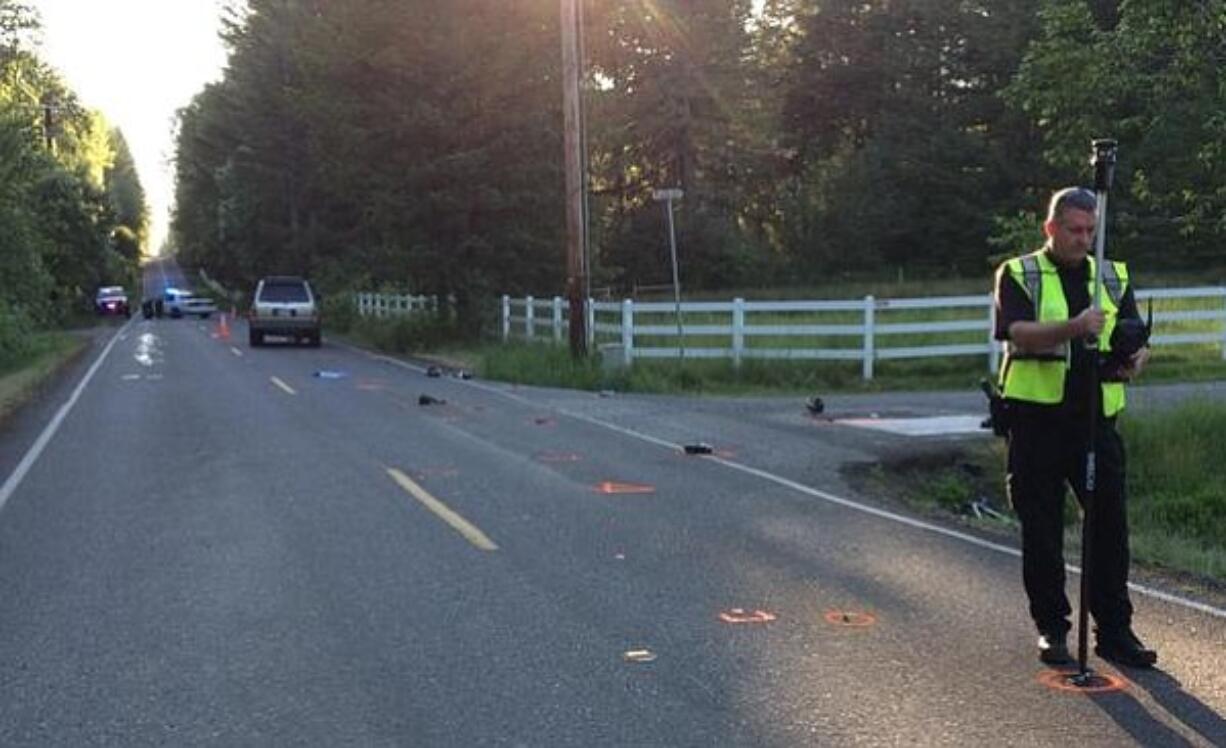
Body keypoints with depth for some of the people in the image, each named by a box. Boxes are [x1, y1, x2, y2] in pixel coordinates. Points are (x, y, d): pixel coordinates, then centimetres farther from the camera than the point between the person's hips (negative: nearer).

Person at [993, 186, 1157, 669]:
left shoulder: (1113, 277, 15)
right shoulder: (1018, 275, 2)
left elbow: (1135, 338, 8)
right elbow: (1019, 333, -14)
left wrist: (1134, 359, -17)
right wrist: (1074, 328, -31)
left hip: (1096, 417, 3)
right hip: (1037, 417, -3)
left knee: (1110, 524, 1)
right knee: (1041, 529, 3)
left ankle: (1114, 629, 11)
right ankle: (1051, 629, 15)